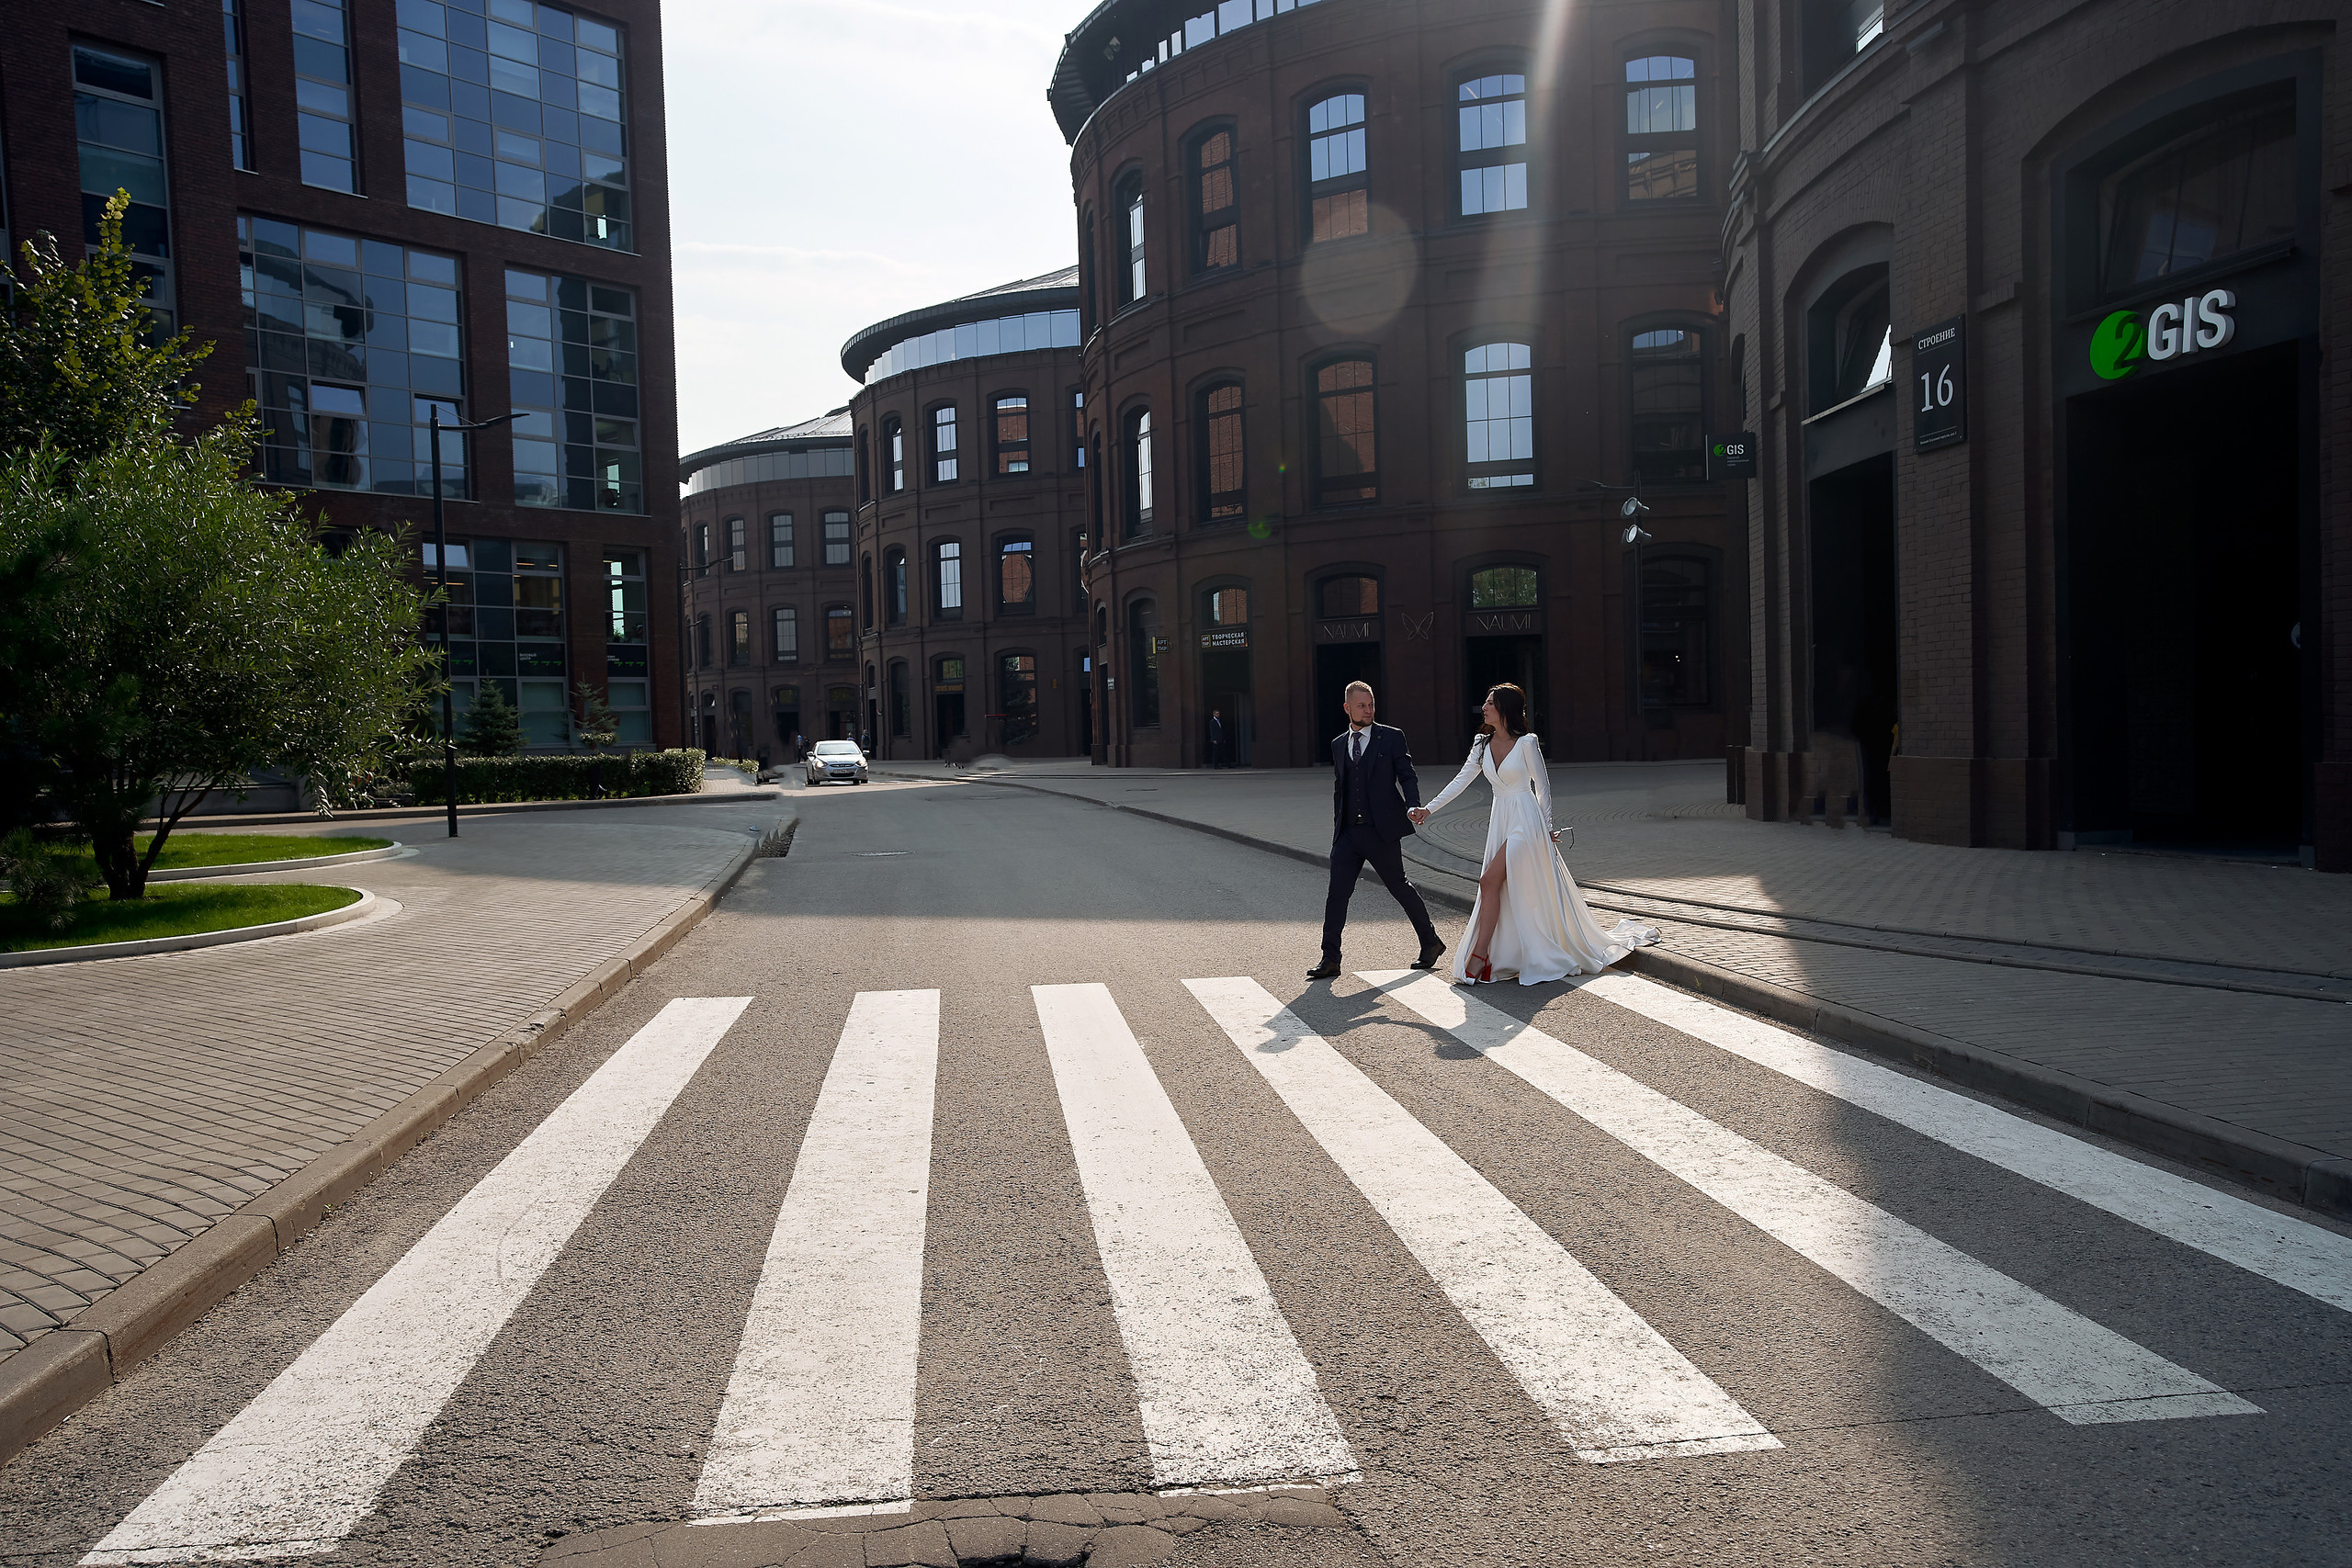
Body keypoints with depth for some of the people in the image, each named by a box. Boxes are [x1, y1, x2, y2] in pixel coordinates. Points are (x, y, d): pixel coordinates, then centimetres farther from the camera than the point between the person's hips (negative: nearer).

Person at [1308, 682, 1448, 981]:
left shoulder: (1391, 737, 2)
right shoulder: (1338, 744, 14)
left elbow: (1407, 776, -3)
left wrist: (1413, 806, -21)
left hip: (1381, 831, -4)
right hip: (1348, 833, 4)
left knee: (1399, 886, 6)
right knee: (1337, 892, -4)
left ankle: (1430, 943, 25)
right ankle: (1330, 960, 0)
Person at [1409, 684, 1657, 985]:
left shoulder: (1526, 743, -10)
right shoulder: (1483, 744, 7)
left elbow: (1543, 785, -4)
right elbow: (1461, 780, 6)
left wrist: (1546, 826, 0)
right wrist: (1429, 808, -1)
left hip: (1526, 822, -7)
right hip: (1501, 822, 7)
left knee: (1490, 881, -15)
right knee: (1510, 891, 9)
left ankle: (1479, 958, -11)